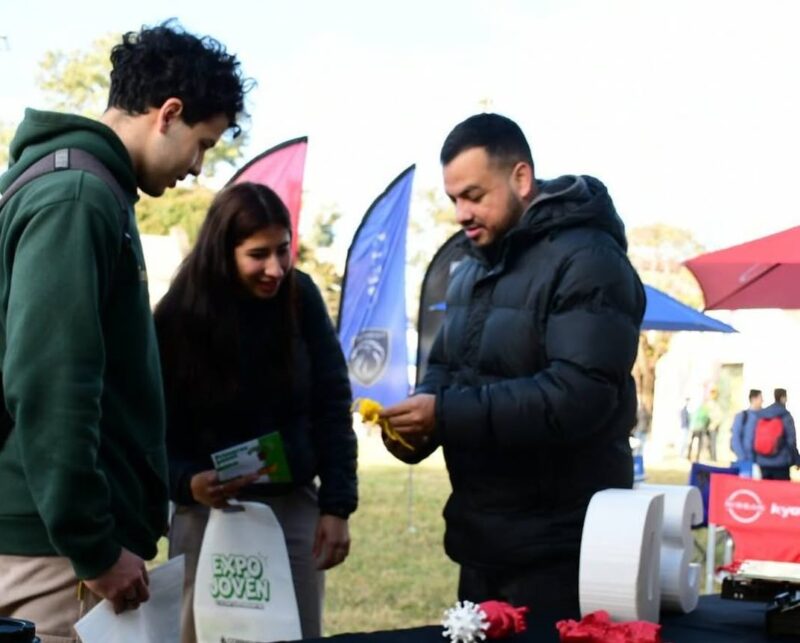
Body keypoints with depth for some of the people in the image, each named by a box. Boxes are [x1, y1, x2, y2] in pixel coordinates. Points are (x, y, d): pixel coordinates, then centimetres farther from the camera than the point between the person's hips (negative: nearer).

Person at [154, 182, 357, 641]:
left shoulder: (301, 297, -4)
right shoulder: (178, 319, -10)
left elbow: (333, 406, 0)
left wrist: (337, 506, -4)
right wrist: (188, 482, -27)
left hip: (295, 506, 2)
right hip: (209, 512, -2)